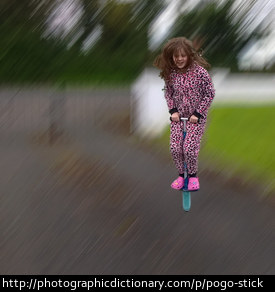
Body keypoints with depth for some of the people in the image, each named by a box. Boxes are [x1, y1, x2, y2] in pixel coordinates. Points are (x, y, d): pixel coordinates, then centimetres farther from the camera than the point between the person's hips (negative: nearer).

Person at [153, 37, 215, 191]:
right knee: (175, 148, -6)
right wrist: (173, 110, -3)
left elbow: (210, 93, -10)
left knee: (189, 148, -15)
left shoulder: (200, 71, -17)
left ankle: (193, 175, 10)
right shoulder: (170, 74, -4)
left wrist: (197, 113, -13)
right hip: (178, 115, 4)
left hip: (196, 116, -4)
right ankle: (182, 174, 18)